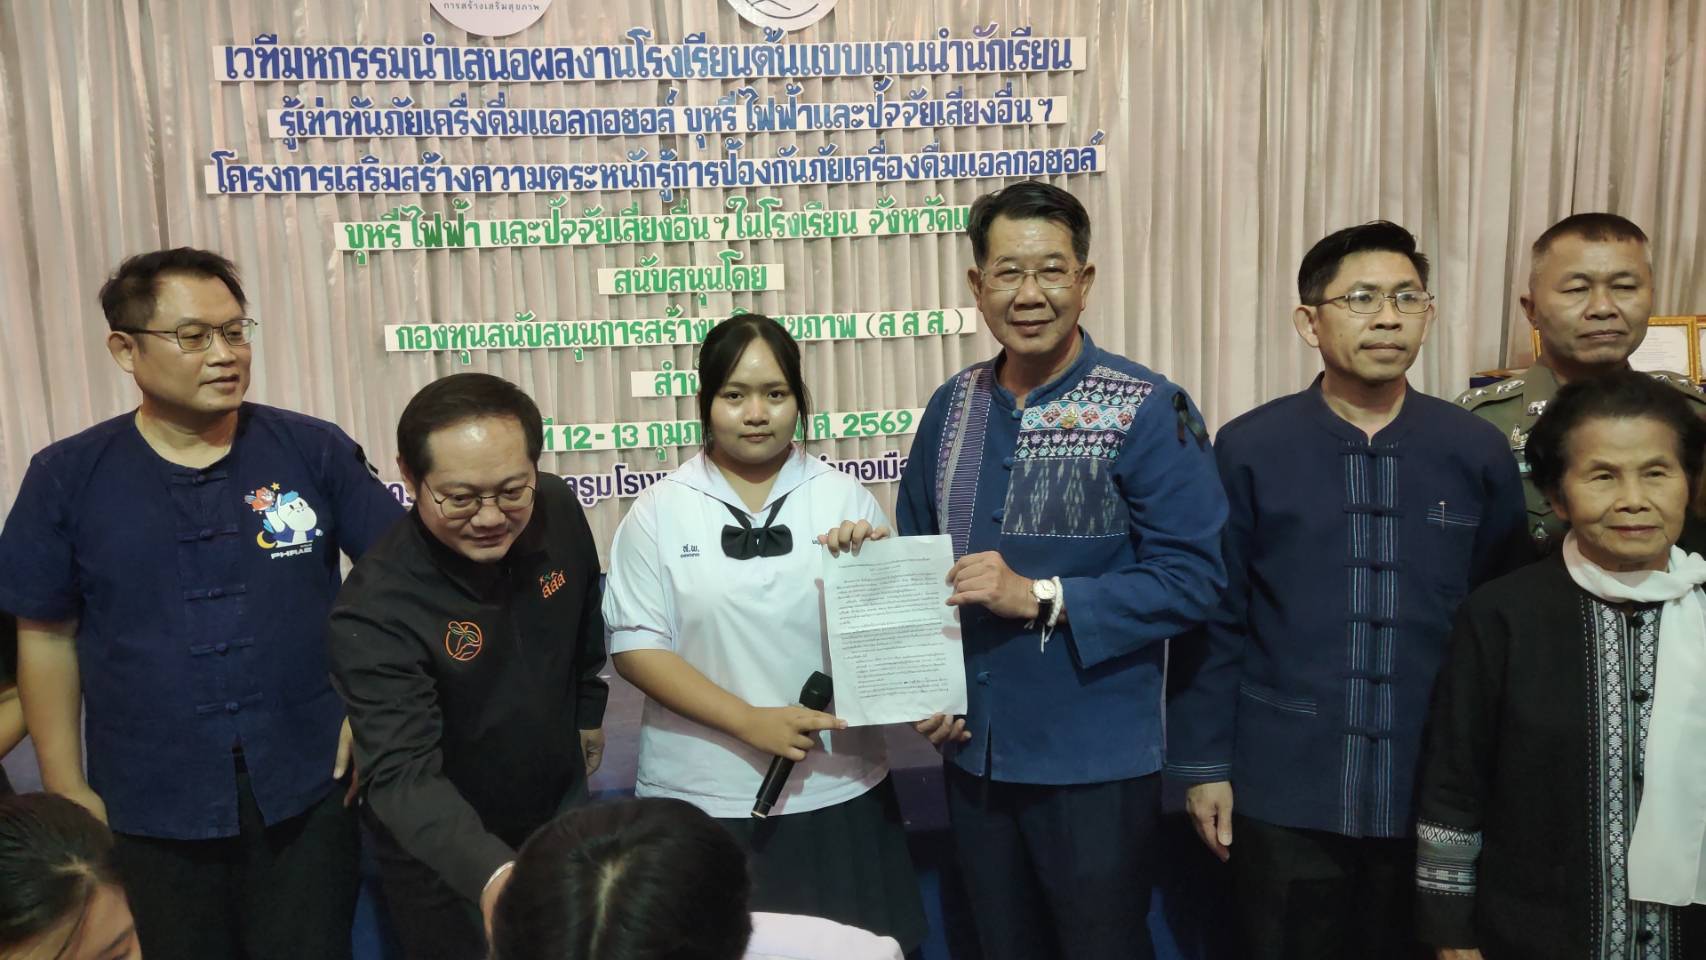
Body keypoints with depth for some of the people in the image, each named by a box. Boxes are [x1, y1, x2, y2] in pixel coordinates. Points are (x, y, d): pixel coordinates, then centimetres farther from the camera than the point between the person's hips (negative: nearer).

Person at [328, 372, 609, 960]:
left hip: (562, 808, 5)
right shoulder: (376, 612, -33)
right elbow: (402, 774, -37)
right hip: (445, 859, -5)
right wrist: (491, 873, -53)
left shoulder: (558, 510, -17)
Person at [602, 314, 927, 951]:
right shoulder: (660, 509, -2)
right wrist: (751, 722, -15)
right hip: (701, 801, -1)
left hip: (836, 794, 2)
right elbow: (634, 646, -6)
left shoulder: (845, 498, 2)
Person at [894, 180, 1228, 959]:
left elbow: (1192, 576, -16)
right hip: (973, 752, 5)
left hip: (1095, 761, -5)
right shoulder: (953, 405, 4)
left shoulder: (1147, 411, -12)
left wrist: (1039, 597, -23)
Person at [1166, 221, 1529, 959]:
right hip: (1284, 790, -2)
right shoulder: (1248, 449, -7)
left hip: (1435, 791, 2)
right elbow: (1216, 621, -4)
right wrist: (1204, 762, -4)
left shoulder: (1478, 452, -1)